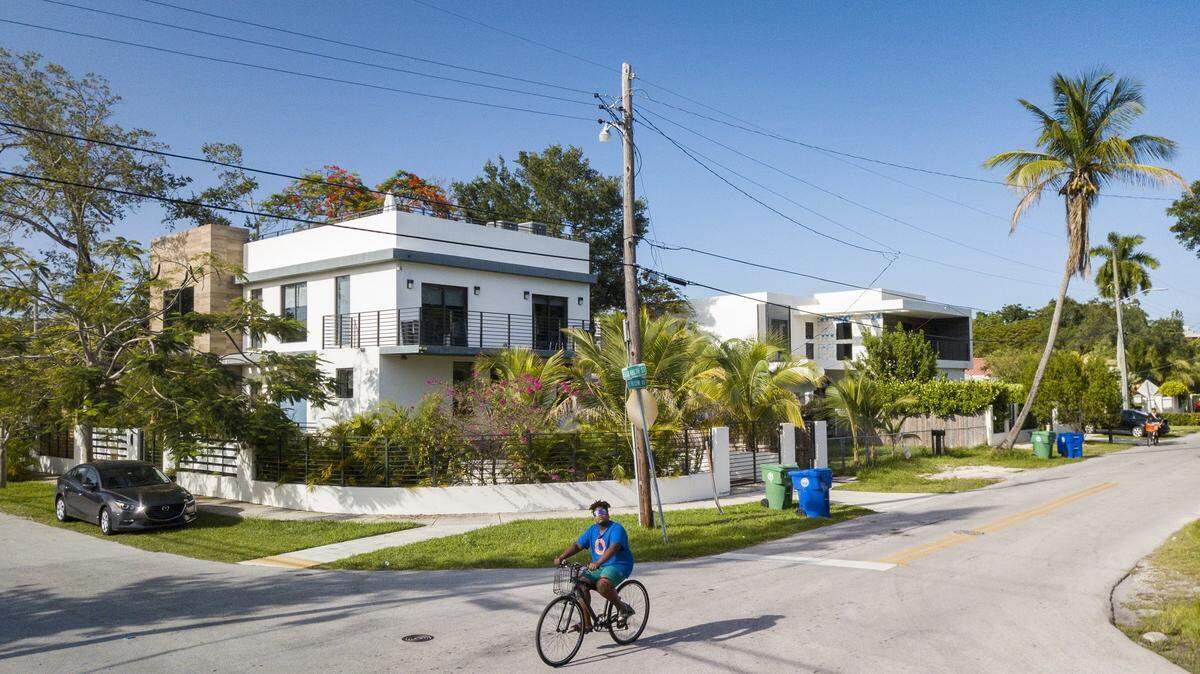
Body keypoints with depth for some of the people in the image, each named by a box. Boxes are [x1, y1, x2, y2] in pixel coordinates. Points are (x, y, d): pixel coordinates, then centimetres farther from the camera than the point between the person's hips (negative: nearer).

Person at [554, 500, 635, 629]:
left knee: (602, 584, -33)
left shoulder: (616, 529, -13)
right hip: (598, 567, 7)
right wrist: (561, 557, -9)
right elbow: (577, 545, 6)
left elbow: (613, 548, -30)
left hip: (618, 566, -7)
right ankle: (586, 622, -7)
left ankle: (623, 607, -9)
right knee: (581, 583, -14)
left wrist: (598, 563, -44)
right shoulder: (592, 530, 10)